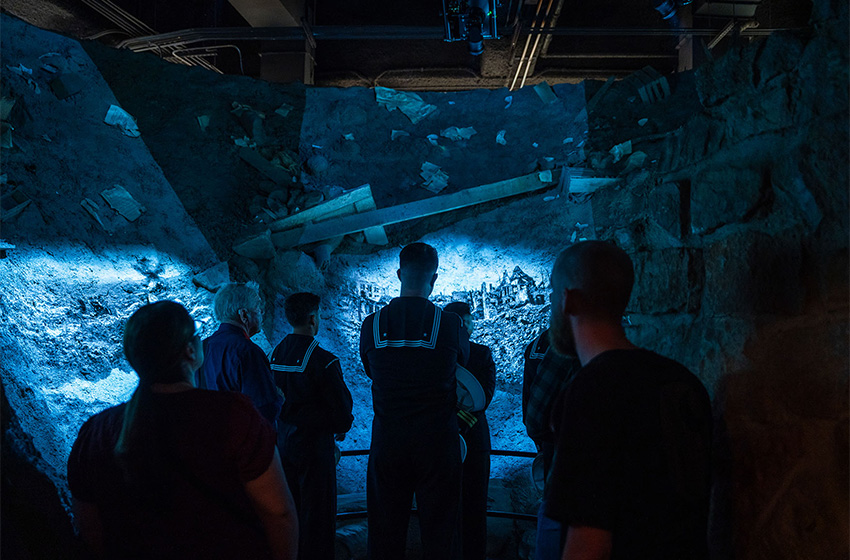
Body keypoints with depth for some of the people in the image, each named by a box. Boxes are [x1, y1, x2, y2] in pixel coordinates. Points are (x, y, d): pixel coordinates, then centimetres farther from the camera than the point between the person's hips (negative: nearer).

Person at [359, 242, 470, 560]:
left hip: (387, 442, 2)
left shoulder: (371, 325, -4)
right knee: (439, 532, 10)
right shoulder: (451, 325, -9)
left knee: (385, 533, 13)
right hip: (437, 443, -1)